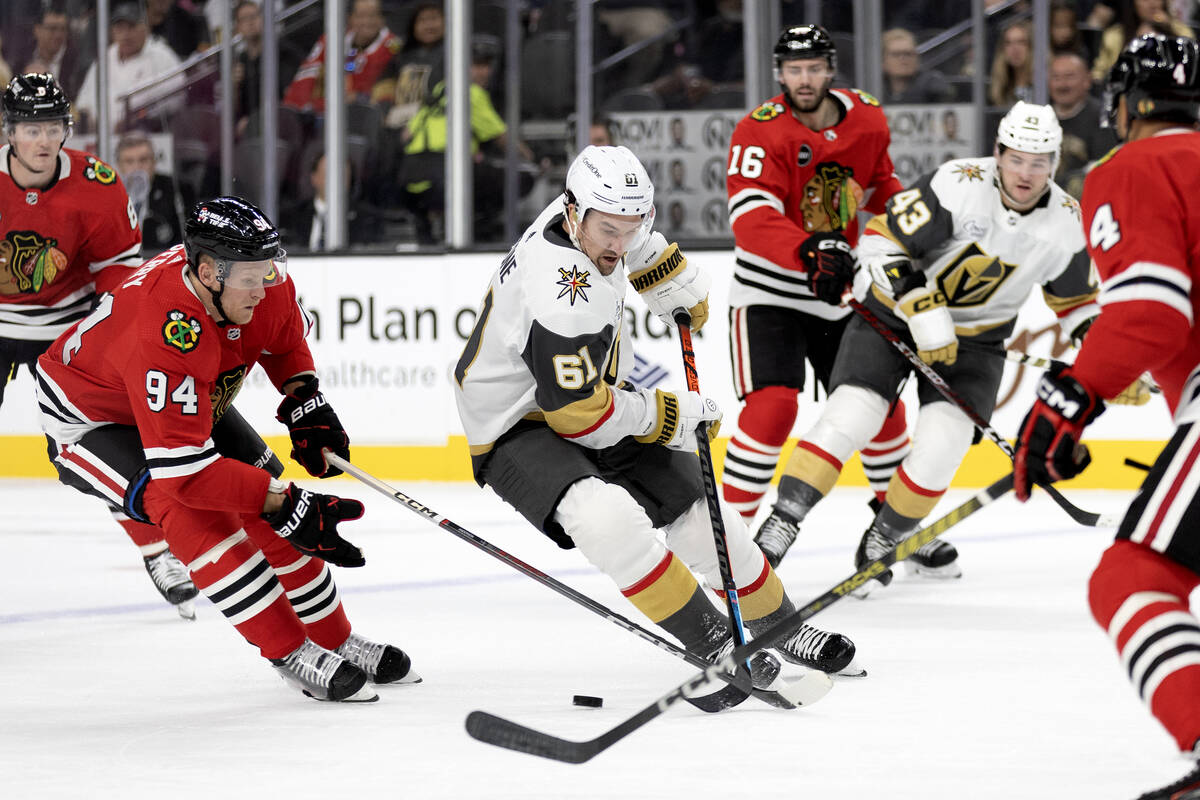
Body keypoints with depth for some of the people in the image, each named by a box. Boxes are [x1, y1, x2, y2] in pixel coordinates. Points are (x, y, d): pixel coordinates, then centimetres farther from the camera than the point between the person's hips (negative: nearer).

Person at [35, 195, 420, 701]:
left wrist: (305, 402, -8)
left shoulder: (262, 284, -20)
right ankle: (292, 655, -21)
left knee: (261, 507, -1)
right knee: (189, 509, -28)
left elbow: (285, 341, 7)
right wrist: (285, 505, -42)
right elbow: (183, 469, -43)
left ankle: (337, 643, 15)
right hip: (88, 423, -8)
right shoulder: (163, 336, -43)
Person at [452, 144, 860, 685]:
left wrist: (684, 293, 32)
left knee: (698, 511, 8)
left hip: (591, 398, 9)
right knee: (608, 516, -35)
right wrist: (670, 416, -16)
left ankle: (778, 626, 30)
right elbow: (580, 414, -29)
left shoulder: (596, 217, -8)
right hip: (519, 431, -9)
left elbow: (637, 245, 20)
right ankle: (713, 645, -27)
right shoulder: (564, 296, -35)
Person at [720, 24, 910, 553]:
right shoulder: (760, 132, -19)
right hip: (770, 292, -5)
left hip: (842, 291, 5)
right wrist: (807, 251, -48)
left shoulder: (867, 120, -1)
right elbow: (751, 218, -33)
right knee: (772, 405, -21)